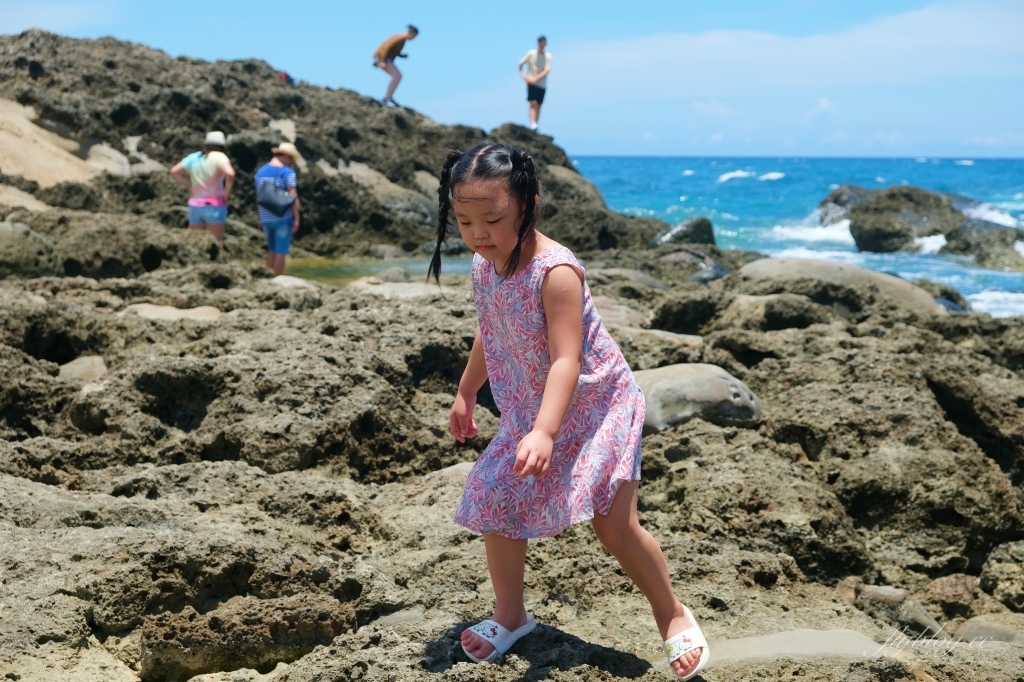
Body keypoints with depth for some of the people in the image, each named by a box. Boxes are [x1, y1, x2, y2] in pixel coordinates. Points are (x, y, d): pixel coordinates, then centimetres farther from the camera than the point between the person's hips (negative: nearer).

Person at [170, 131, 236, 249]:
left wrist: (189, 186, 10)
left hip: (195, 205, 5)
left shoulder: (194, 157, 7)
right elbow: (230, 173, -27)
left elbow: (174, 172, 9)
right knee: (215, 243, -1)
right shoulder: (219, 157, -9)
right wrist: (227, 193, -13)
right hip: (214, 205, -5)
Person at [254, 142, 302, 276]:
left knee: (271, 250, 17)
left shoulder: (261, 171, 11)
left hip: (266, 218, 6)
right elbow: (292, 197, -15)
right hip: (282, 218, -6)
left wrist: (260, 219, 19)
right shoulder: (288, 172, -9)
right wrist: (296, 218, -12)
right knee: (281, 251, 0)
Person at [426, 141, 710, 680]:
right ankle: (510, 616, 22)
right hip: (527, 414, 7)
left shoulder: (555, 271, -29)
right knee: (493, 504, 2)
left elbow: (566, 360, -35)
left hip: (596, 406, -7)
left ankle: (672, 615, 12)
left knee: (614, 522, -12)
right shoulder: (483, 267, -5)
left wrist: (545, 432, -45)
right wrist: (465, 393, 21)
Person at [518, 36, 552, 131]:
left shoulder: (548, 56, -1)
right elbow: (520, 63, 5)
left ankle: (536, 124, 8)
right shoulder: (531, 53, -2)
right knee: (533, 103, -15)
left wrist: (536, 78, -18)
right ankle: (532, 123, -25)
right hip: (531, 83, -2)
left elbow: (547, 70, -9)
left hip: (542, 84, 2)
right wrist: (523, 75, -7)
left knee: (538, 105, 4)